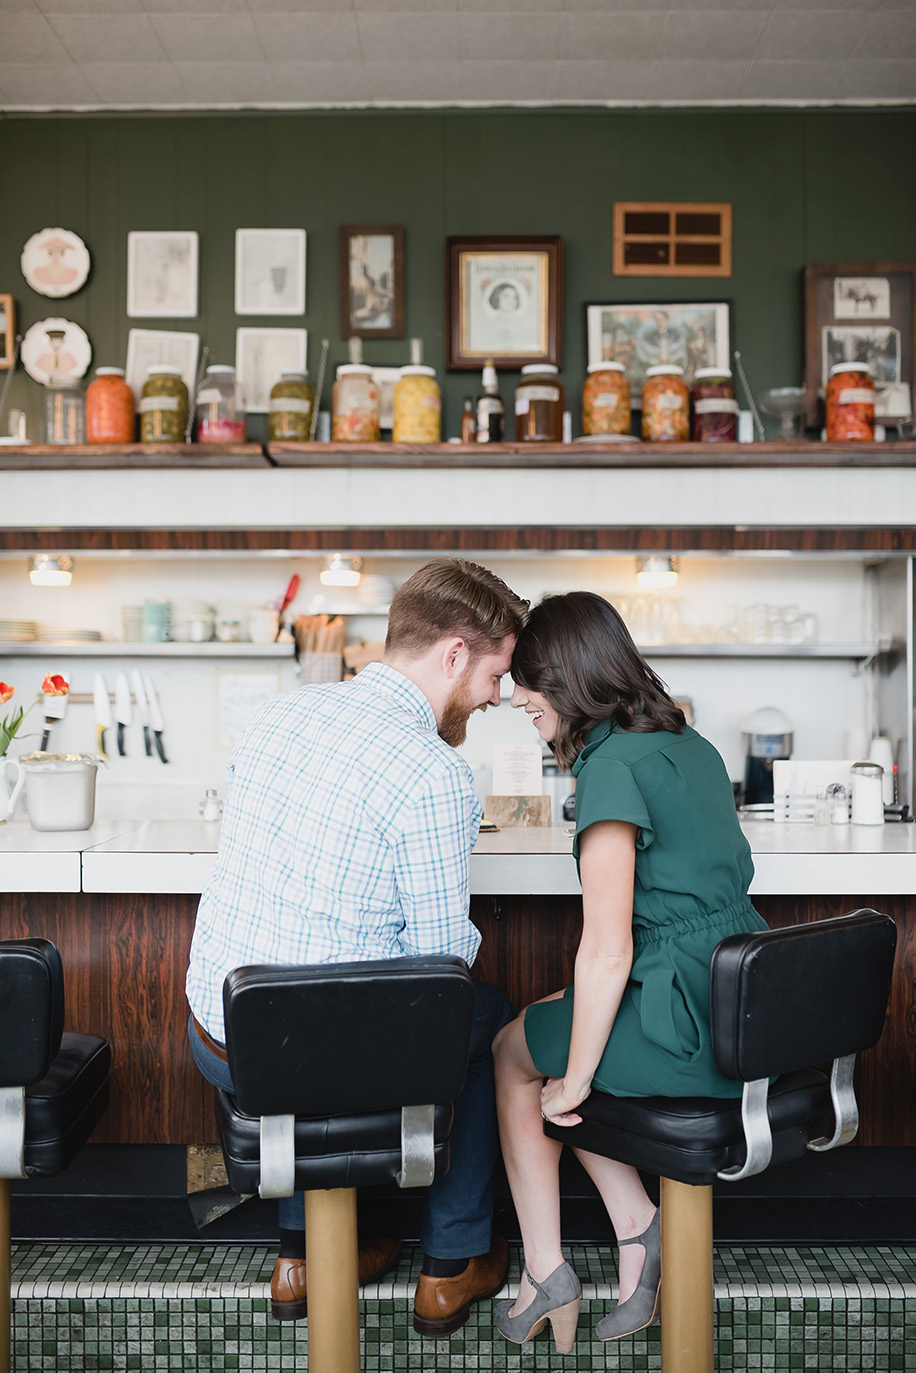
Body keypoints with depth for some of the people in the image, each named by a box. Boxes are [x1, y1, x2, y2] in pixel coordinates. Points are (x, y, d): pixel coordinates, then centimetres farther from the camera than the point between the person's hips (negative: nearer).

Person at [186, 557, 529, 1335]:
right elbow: (444, 953, -14)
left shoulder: (279, 715, 3)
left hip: (214, 1039, 6)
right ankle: (453, 1264, 33)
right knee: (489, 1014, 22)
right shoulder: (437, 777, -21)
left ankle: (302, 1252, 39)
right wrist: (467, 934, 9)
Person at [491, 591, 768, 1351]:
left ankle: (547, 1273, 20)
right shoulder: (691, 744, 10)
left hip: (689, 1032, -8)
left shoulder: (613, 766, -17)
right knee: (549, 1025, 23)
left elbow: (607, 952, -20)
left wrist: (575, 1079, -6)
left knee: (513, 1052, 16)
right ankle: (637, 1224, 16)